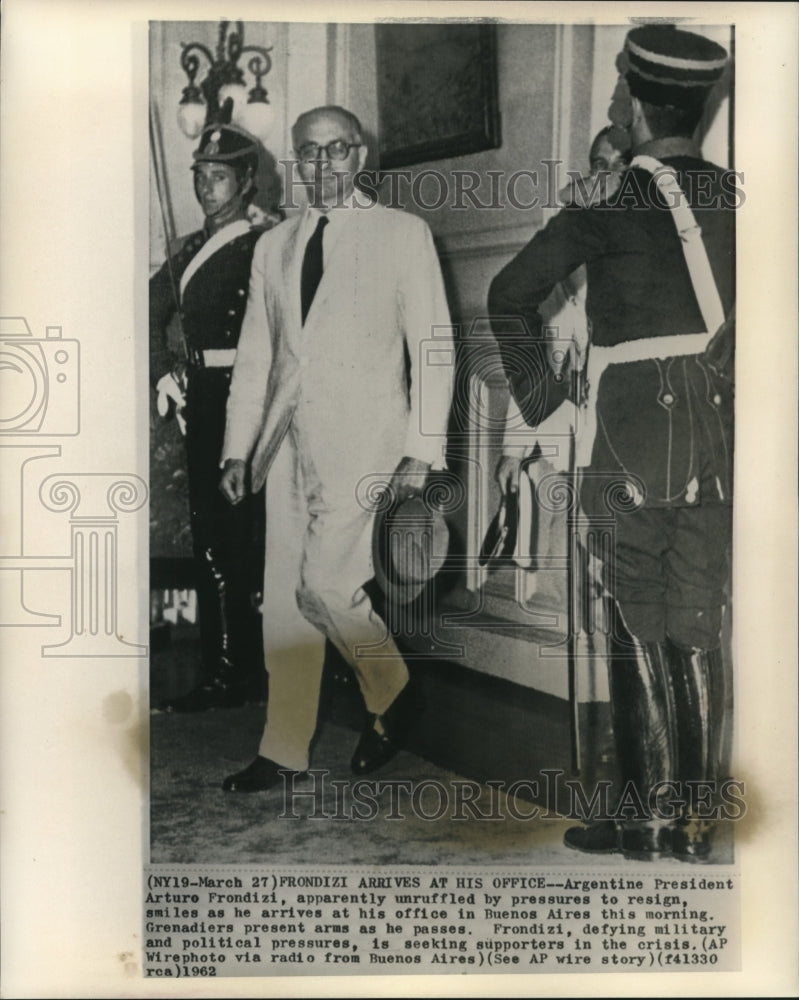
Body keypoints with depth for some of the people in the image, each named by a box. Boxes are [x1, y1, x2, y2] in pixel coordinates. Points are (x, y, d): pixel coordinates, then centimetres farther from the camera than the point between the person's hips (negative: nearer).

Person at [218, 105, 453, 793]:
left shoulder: (402, 233, 4)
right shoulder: (274, 246, 17)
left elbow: (433, 345, 0)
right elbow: (255, 355, 17)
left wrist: (421, 449, -8)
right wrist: (238, 448, 10)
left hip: (361, 436, -5)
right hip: (289, 440, 5)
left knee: (325, 582, -14)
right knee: (284, 593, 5)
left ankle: (391, 692, 14)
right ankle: (285, 752, 16)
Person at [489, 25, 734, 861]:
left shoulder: (614, 199, -5)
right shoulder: (726, 197, 11)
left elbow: (510, 294, -4)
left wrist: (536, 384, 9)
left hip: (636, 437, -5)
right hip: (716, 435, 6)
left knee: (638, 627, 2)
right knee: (695, 626, 8)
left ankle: (647, 814, 8)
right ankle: (693, 817, 15)